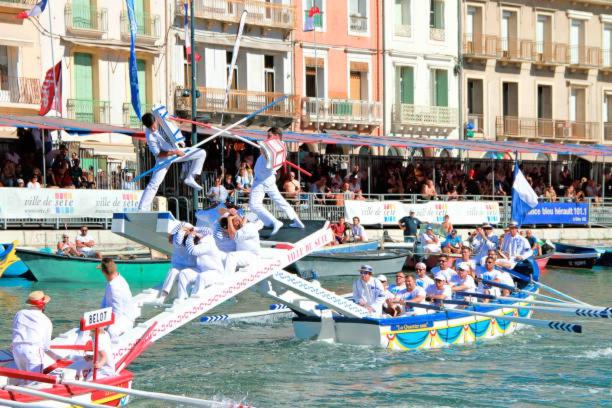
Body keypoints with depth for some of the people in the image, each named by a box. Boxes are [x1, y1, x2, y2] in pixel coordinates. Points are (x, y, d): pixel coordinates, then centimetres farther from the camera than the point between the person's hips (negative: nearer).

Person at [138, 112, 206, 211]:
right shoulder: (150, 136, -29)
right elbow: (157, 154, -24)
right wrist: (174, 152, -31)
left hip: (176, 150, 6)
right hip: (164, 157, -6)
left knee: (202, 152, -2)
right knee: (154, 183, -15)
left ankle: (190, 178, 2)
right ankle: (142, 210, -11)